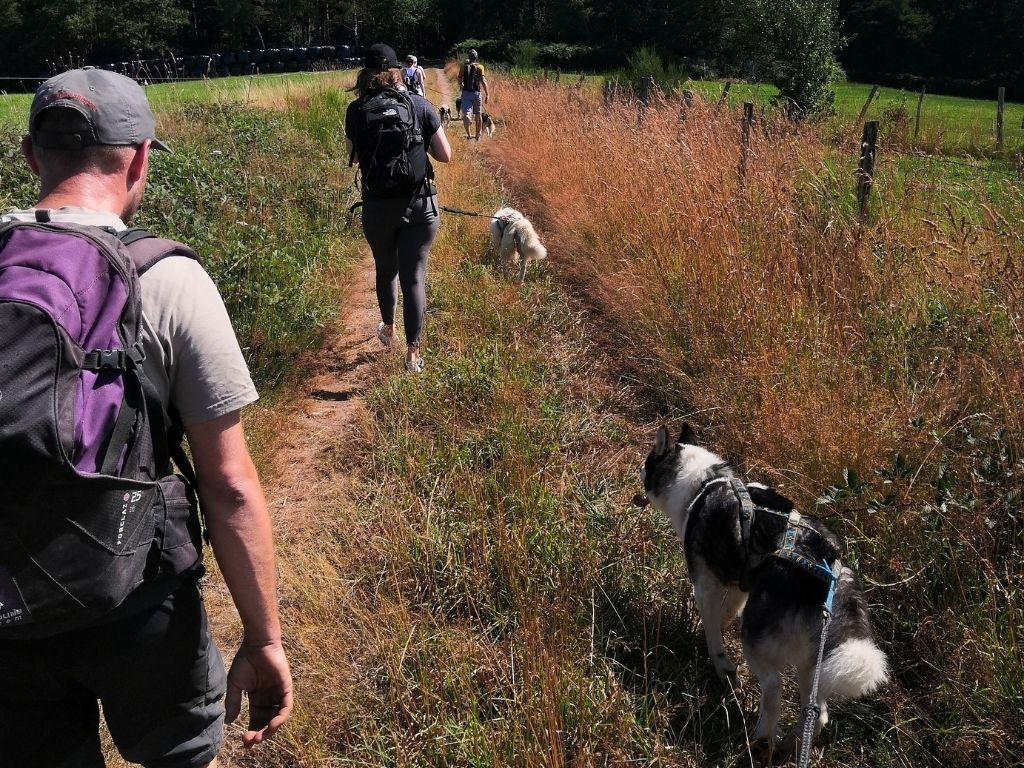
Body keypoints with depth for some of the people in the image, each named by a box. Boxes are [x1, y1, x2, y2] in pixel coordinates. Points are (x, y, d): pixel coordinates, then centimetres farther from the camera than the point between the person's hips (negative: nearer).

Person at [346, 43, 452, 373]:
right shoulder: (420, 105, -3)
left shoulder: (357, 110, -2)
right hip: (420, 205, -1)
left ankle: (388, 330, 44)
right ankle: (413, 353, -1)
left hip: (377, 207, 1)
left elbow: (353, 155, 8)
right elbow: (445, 154, -1)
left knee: (385, 269, 23)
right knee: (414, 276, 3)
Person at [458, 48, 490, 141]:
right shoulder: (480, 67, -1)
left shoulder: (463, 66, 3)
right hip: (476, 93, 0)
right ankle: (478, 135, 25)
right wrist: (487, 94, -6)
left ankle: (469, 135, -19)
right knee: (478, 115, 15)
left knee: (466, 114, -6)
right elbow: (483, 81, -9)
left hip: (466, 93, 0)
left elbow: (460, 81, 8)